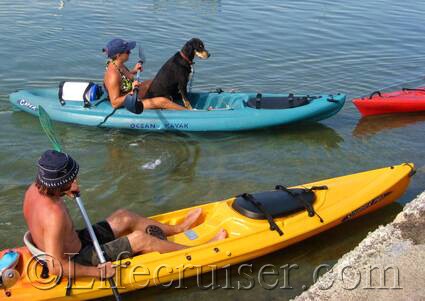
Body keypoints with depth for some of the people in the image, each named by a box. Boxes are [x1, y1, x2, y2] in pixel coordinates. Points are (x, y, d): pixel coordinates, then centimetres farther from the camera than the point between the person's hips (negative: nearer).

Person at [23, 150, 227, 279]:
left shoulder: (34, 189, -10)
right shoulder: (54, 214, -37)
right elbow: (56, 267, -35)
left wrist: (64, 192, -1)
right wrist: (97, 272, -27)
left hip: (73, 244, 9)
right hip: (76, 262, -9)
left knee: (124, 217, 14)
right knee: (139, 239, -6)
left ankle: (177, 228, 34)